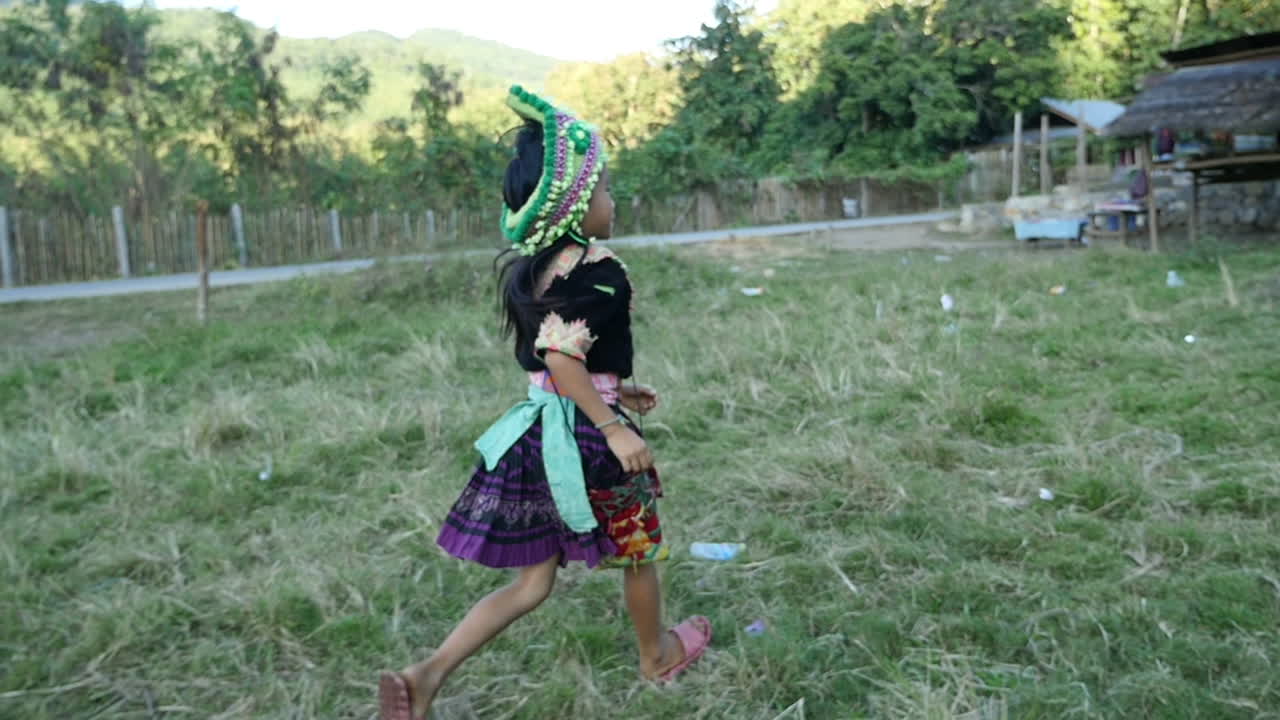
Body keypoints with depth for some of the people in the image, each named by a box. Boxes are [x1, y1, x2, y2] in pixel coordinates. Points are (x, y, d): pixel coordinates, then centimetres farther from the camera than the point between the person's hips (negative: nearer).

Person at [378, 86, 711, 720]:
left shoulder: (531, 268, 8)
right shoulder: (596, 268, -19)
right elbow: (562, 358, -28)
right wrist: (614, 427, -24)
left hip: (538, 429, 8)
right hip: (586, 437, -7)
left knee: (532, 582, 15)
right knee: (639, 553, 20)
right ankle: (659, 656, 44)